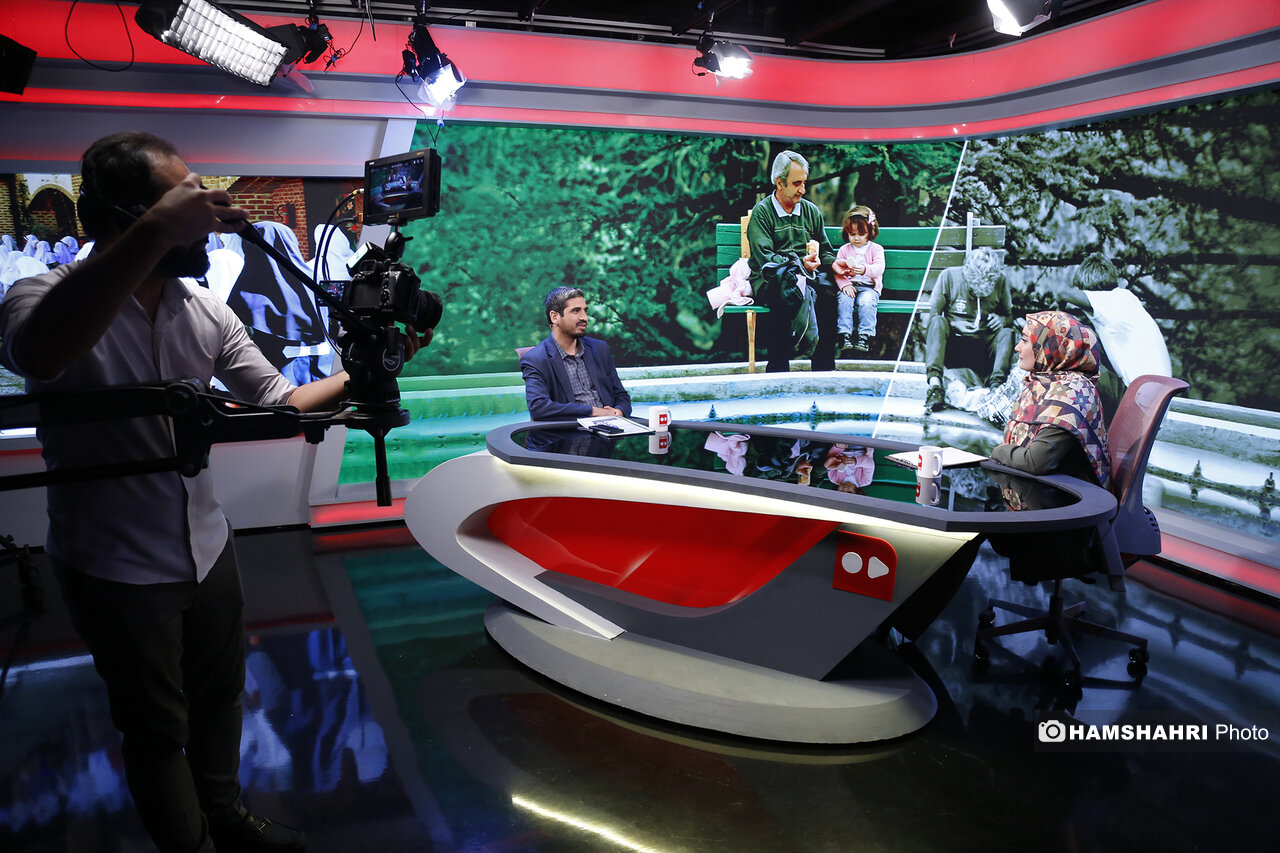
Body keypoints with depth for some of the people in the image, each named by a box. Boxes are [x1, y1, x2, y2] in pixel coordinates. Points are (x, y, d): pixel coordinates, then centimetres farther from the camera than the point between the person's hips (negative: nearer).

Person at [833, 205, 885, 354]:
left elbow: (879, 268, -10)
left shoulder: (876, 249, 6)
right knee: (844, 301, -30)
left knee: (866, 302, -33)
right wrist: (844, 284, -14)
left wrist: (865, 269, -32)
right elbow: (837, 271, 6)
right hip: (849, 285, 2)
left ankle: (865, 336, -33)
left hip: (869, 287, -2)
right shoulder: (844, 250, 13)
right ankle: (844, 336, -33)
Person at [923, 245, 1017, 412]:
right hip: (953, 343, -1)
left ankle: (996, 386, -44)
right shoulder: (949, 276, -5)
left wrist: (1003, 320, -10)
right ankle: (935, 383, -47)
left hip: (984, 347, 1)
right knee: (938, 322, -30)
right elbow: (933, 315, 0)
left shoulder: (1000, 281, 1)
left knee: (1008, 333, -26)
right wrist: (955, 324, -17)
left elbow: (1011, 316, 13)